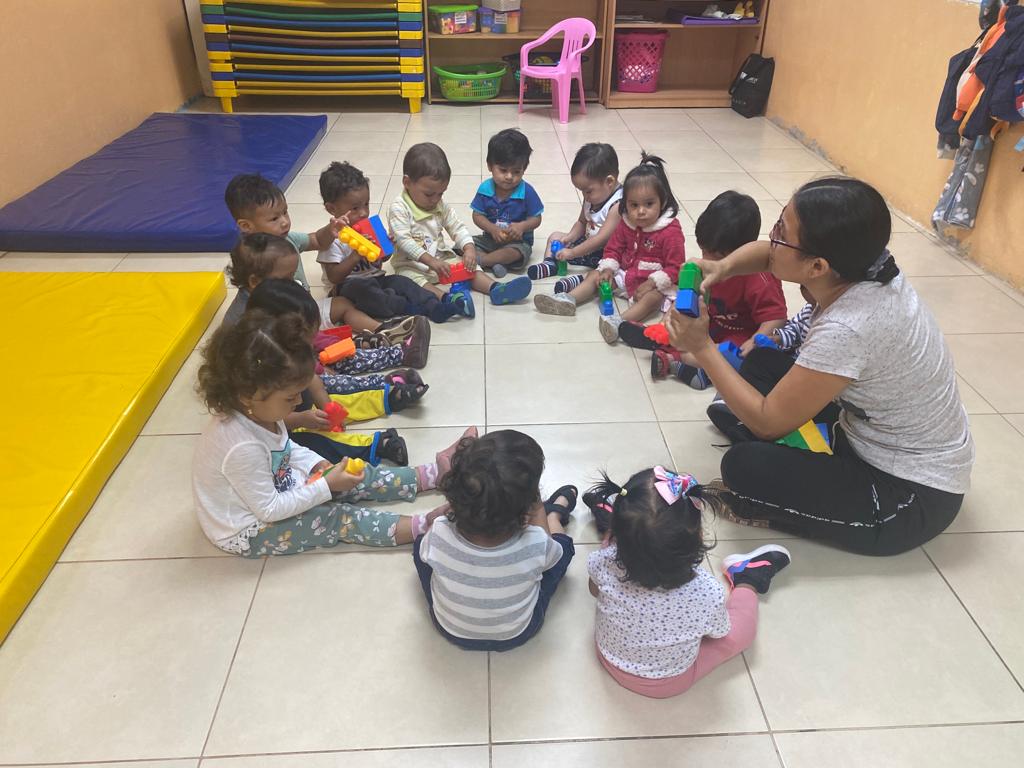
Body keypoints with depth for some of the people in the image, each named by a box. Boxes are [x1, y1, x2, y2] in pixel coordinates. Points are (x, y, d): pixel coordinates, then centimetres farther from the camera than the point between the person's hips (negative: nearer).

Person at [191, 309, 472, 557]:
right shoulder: (243, 447, -39)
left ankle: (435, 470, 3)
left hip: (276, 487, 8)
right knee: (335, 519, -18)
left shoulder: (256, 412, -12)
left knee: (357, 480, 0)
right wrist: (325, 486, -25)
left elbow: (287, 449, 8)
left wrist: (320, 466, -7)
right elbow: (270, 510, -29)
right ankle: (423, 526, -23)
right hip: (248, 532, -8)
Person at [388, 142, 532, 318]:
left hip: (441, 257, 6)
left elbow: (457, 227, 4)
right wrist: (431, 261, -35)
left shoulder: (440, 205, 6)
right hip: (411, 264, -6)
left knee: (468, 266, -12)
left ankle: (496, 289, -30)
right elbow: (404, 241, -24)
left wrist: (469, 248, -18)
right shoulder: (398, 209, -14)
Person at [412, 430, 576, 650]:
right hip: (517, 635, 0)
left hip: (450, 630, 1)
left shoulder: (438, 536, -36)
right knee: (562, 543, 14)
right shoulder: (535, 544, -37)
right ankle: (556, 512, 48)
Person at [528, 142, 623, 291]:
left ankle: (580, 279, -55)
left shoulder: (618, 205, -24)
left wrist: (572, 253, -25)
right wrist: (570, 237, -5)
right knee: (555, 236, 10)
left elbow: (602, 238, -28)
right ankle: (550, 263, -12)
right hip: (588, 244, 9)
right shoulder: (591, 198, 2)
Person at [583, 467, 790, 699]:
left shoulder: (605, 563, -34)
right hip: (670, 684, -2)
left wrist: (614, 527, 2)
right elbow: (719, 633, -13)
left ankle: (610, 520, 41)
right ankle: (747, 580, 41)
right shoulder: (709, 595, -39)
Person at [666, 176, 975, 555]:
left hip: (913, 496, -8)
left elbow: (767, 422, -25)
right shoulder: (858, 264, -13)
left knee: (744, 468, -20)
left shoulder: (847, 329, -36)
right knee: (762, 364, 7)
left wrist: (702, 347, -18)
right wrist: (723, 268, -15)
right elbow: (765, 252, 6)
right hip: (874, 438, 8)